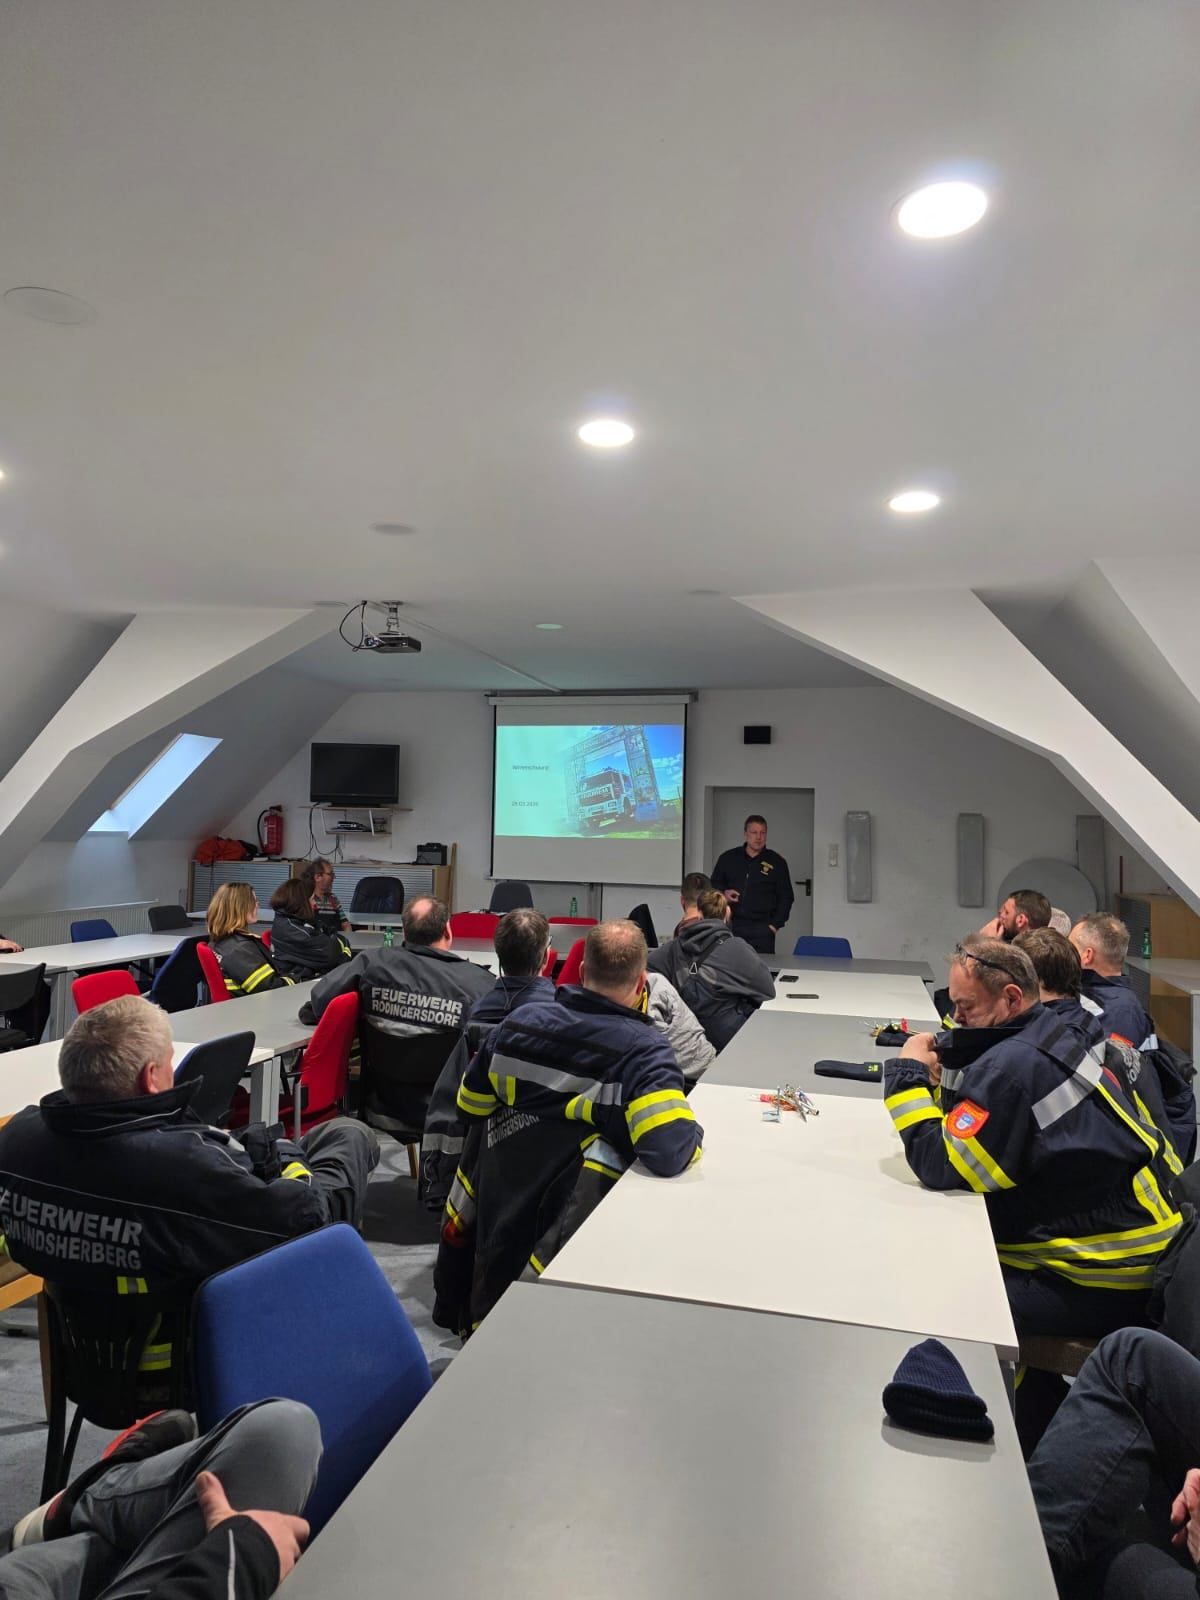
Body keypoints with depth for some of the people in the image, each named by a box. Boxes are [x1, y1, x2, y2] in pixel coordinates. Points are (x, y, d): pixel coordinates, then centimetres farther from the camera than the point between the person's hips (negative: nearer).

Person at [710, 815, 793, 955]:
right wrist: (723, 894, -1)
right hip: (731, 926, 2)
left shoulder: (777, 862, 7)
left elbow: (786, 897, 9)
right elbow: (713, 885, 21)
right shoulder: (727, 858, 11)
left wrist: (775, 925, 0)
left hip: (762, 929, -2)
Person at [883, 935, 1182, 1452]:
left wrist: (907, 1075, -13)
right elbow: (969, 1128, 12)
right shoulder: (1052, 1035, 6)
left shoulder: (1015, 1063, -25)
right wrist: (939, 1074, -3)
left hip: (1105, 1281, -10)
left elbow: (941, 1166, -22)